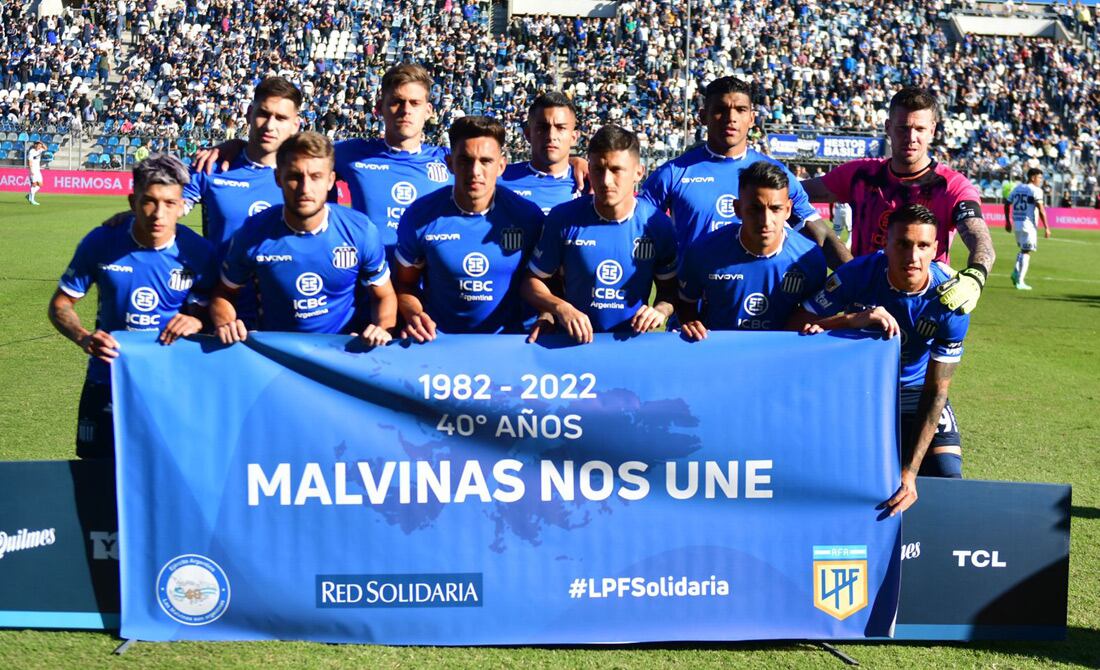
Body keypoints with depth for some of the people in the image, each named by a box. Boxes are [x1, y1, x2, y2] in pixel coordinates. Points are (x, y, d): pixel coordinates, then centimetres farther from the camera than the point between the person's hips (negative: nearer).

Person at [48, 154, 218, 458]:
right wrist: (83, 338, -20)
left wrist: (197, 321, -23)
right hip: (108, 381, 1)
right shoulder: (101, 242, -11)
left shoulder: (198, 252, -12)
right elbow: (61, 304, -1)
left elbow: (212, 309, 1)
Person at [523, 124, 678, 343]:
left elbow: (669, 288, 14)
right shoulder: (564, 218, -2)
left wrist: (660, 311, -7)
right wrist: (560, 307, -11)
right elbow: (533, 281, 6)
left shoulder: (658, 225, 1)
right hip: (574, 341, 0)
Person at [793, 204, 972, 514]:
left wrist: (910, 472, -28)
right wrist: (852, 319, -43)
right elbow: (797, 324, -23)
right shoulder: (858, 274, -25)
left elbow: (935, 391, -22)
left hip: (915, 394, 0)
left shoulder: (950, 300, -24)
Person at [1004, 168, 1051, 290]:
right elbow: (1041, 210, -14)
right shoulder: (1036, 190, -8)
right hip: (1028, 224, -7)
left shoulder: (1017, 188, 13)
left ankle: (1016, 272, 3)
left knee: (1023, 248, 22)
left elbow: (1007, 204, 16)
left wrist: (1008, 221, 26)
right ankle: (1020, 281, -3)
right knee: (1026, 252, -1)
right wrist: (1046, 227, -11)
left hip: (1016, 224, 7)